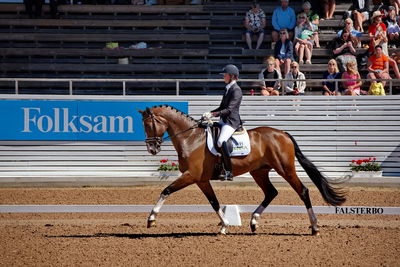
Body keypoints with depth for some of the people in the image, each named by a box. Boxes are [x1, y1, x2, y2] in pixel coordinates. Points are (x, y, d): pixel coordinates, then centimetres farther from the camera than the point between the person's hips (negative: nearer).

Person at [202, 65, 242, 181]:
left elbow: (229, 109, -20)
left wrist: (213, 114, -25)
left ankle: (229, 172, -29)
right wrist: (209, 113, 9)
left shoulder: (236, 90, -12)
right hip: (224, 121, 11)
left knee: (221, 141, -30)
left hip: (232, 121, -11)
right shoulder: (227, 89, 18)